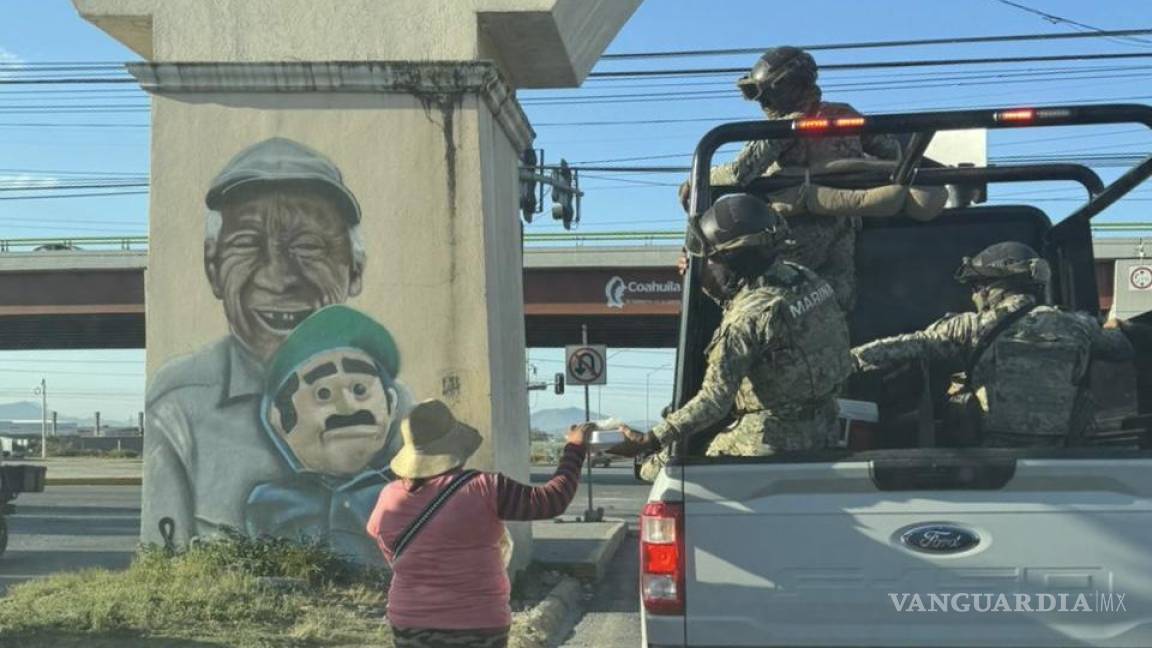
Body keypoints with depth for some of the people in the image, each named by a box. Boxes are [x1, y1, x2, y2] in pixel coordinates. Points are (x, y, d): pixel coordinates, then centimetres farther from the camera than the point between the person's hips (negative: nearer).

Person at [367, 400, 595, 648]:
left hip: (412, 624, 3)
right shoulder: (482, 490, -17)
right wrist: (575, 448, 1)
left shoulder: (389, 500, -4)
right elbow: (552, 500, -12)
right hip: (477, 624, -3)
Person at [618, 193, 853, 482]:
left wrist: (649, 441, -24)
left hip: (772, 438, -8)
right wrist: (702, 280, 15)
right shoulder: (802, 276, 0)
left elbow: (714, 401, -27)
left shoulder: (750, 314, -24)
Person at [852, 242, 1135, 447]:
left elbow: (905, 348, -5)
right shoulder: (1075, 326, 4)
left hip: (987, 460, -3)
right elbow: (1127, 346, 20)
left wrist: (850, 357, 2)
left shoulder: (972, 327, -5)